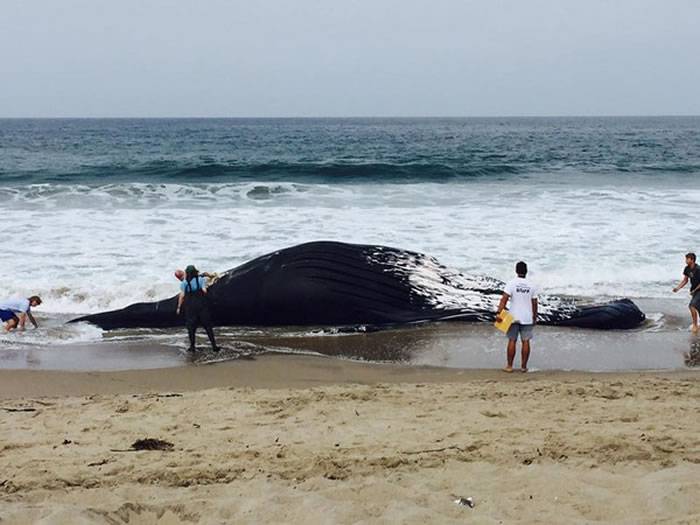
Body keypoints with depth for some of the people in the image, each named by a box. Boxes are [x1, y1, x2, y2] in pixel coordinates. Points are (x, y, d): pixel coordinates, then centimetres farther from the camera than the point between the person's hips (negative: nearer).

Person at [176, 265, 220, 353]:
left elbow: (182, 295, -4)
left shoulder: (184, 282, -3)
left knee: (191, 326, 9)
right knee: (208, 326, 5)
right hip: (202, 305, 1)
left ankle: (192, 346, 8)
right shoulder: (201, 279, -1)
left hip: (190, 306, -1)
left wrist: (179, 307, 3)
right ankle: (214, 345, 3)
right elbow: (204, 291, -11)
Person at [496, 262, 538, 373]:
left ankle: (509, 366, 9)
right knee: (525, 341, 6)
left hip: (513, 317, -1)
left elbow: (504, 299, -18)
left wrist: (499, 312, -21)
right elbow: (534, 303, 3)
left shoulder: (511, 283, -9)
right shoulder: (531, 286, -1)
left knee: (512, 341, 6)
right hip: (527, 318, 1)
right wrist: (534, 318, 14)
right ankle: (523, 366, 11)